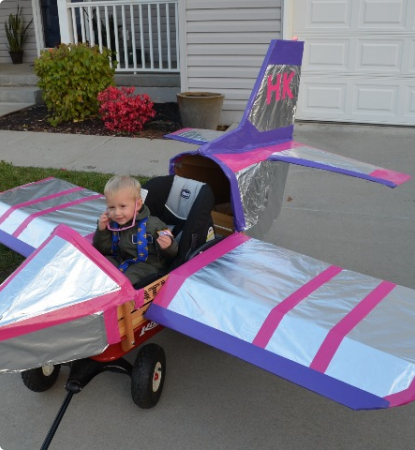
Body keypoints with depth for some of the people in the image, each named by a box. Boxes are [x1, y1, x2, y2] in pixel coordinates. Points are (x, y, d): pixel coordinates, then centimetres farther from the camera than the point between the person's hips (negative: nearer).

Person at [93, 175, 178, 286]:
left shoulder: (152, 225, -15)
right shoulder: (112, 224, 1)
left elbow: (171, 253, -12)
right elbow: (102, 250, 8)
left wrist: (168, 247, -37)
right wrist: (101, 230, -7)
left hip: (147, 264, -6)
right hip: (120, 262, 7)